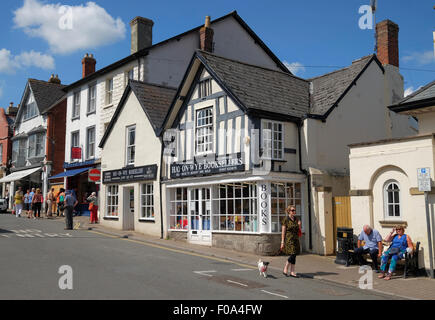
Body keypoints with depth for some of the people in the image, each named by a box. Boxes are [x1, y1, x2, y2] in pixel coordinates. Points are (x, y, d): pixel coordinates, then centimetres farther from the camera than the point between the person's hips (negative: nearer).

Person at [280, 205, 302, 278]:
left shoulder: (296, 219, 10)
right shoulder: (285, 220, -7)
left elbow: (299, 230, 17)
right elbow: (283, 232, -8)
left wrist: (299, 225, -3)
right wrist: (282, 242, -11)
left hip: (295, 239, 6)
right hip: (289, 239, -6)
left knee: (294, 256, 5)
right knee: (293, 255, -13)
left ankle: (292, 272, 12)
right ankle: (285, 270, 3)